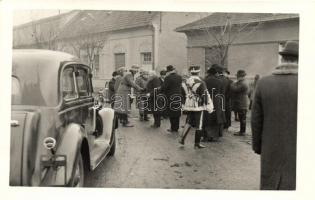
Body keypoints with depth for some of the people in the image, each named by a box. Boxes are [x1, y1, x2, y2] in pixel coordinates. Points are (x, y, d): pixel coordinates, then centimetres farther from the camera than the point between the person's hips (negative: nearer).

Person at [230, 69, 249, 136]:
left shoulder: (243, 84, -18)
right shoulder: (241, 83, 17)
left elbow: (234, 89, -24)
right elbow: (235, 90, 18)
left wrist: (233, 83, -9)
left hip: (242, 105, -10)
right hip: (241, 104, 10)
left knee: (242, 118, -4)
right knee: (242, 118, 15)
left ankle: (242, 132, 2)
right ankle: (242, 131, 22)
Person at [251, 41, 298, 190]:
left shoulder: (263, 83, -7)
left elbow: (256, 120, -2)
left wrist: (257, 146, 10)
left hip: (271, 150, 2)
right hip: (295, 150, -1)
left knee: (269, 185, 15)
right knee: (292, 185, 12)